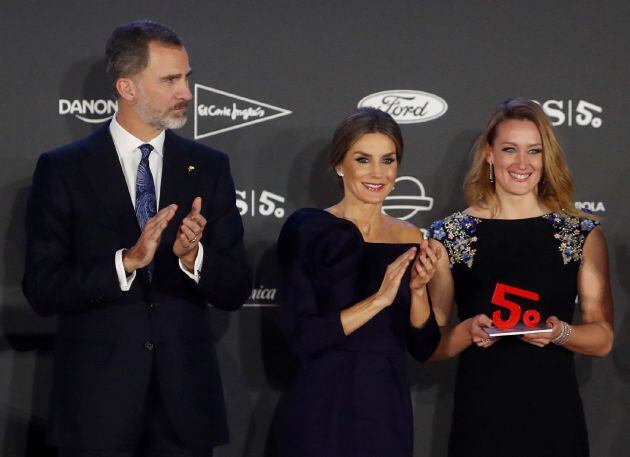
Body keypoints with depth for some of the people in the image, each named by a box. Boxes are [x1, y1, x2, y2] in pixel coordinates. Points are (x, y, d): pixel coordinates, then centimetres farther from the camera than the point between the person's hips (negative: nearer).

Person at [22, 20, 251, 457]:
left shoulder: (209, 167, 6)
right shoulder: (62, 170, -2)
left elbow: (236, 289, 4)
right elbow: (41, 289, -8)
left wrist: (194, 257, -16)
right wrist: (127, 261, -20)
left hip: (186, 397, 3)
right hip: (97, 400, -2)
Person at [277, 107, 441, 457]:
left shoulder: (411, 240, 4)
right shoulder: (307, 228, -7)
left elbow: (423, 348, 4)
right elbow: (302, 337, -15)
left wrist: (418, 289, -12)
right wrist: (379, 299, -21)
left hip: (390, 414, 4)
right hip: (324, 413, -4)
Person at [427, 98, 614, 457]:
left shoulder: (583, 233, 2)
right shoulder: (449, 236, 0)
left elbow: (603, 339, 3)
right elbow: (431, 345, 2)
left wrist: (560, 332, -15)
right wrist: (468, 331, -16)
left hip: (555, 413, 1)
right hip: (480, 415, -1)